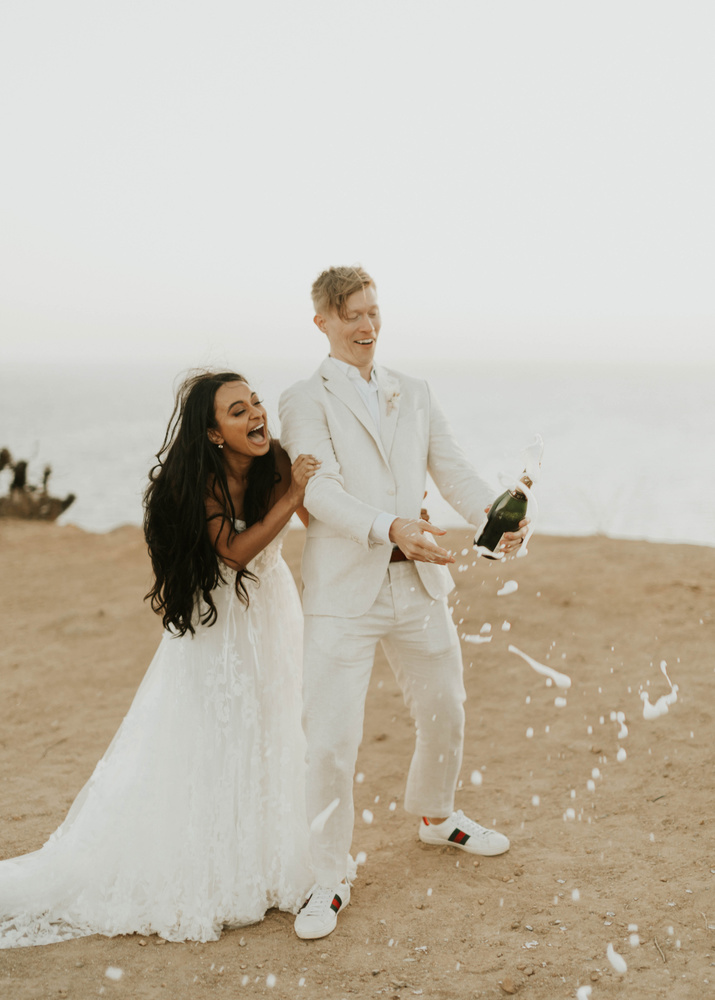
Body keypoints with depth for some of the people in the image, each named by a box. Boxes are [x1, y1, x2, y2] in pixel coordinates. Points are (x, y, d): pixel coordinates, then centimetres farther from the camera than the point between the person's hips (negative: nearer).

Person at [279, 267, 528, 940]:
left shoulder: (414, 395, 16)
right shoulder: (305, 401, -1)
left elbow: (453, 471, 6)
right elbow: (322, 491, -15)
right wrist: (390, 526, -32)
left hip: (418, 583, 5)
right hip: (343, 590, -5)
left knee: (445, 714, 20)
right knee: (330, 739, -8)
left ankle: (434, 817, 48)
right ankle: (328, 882, 9)